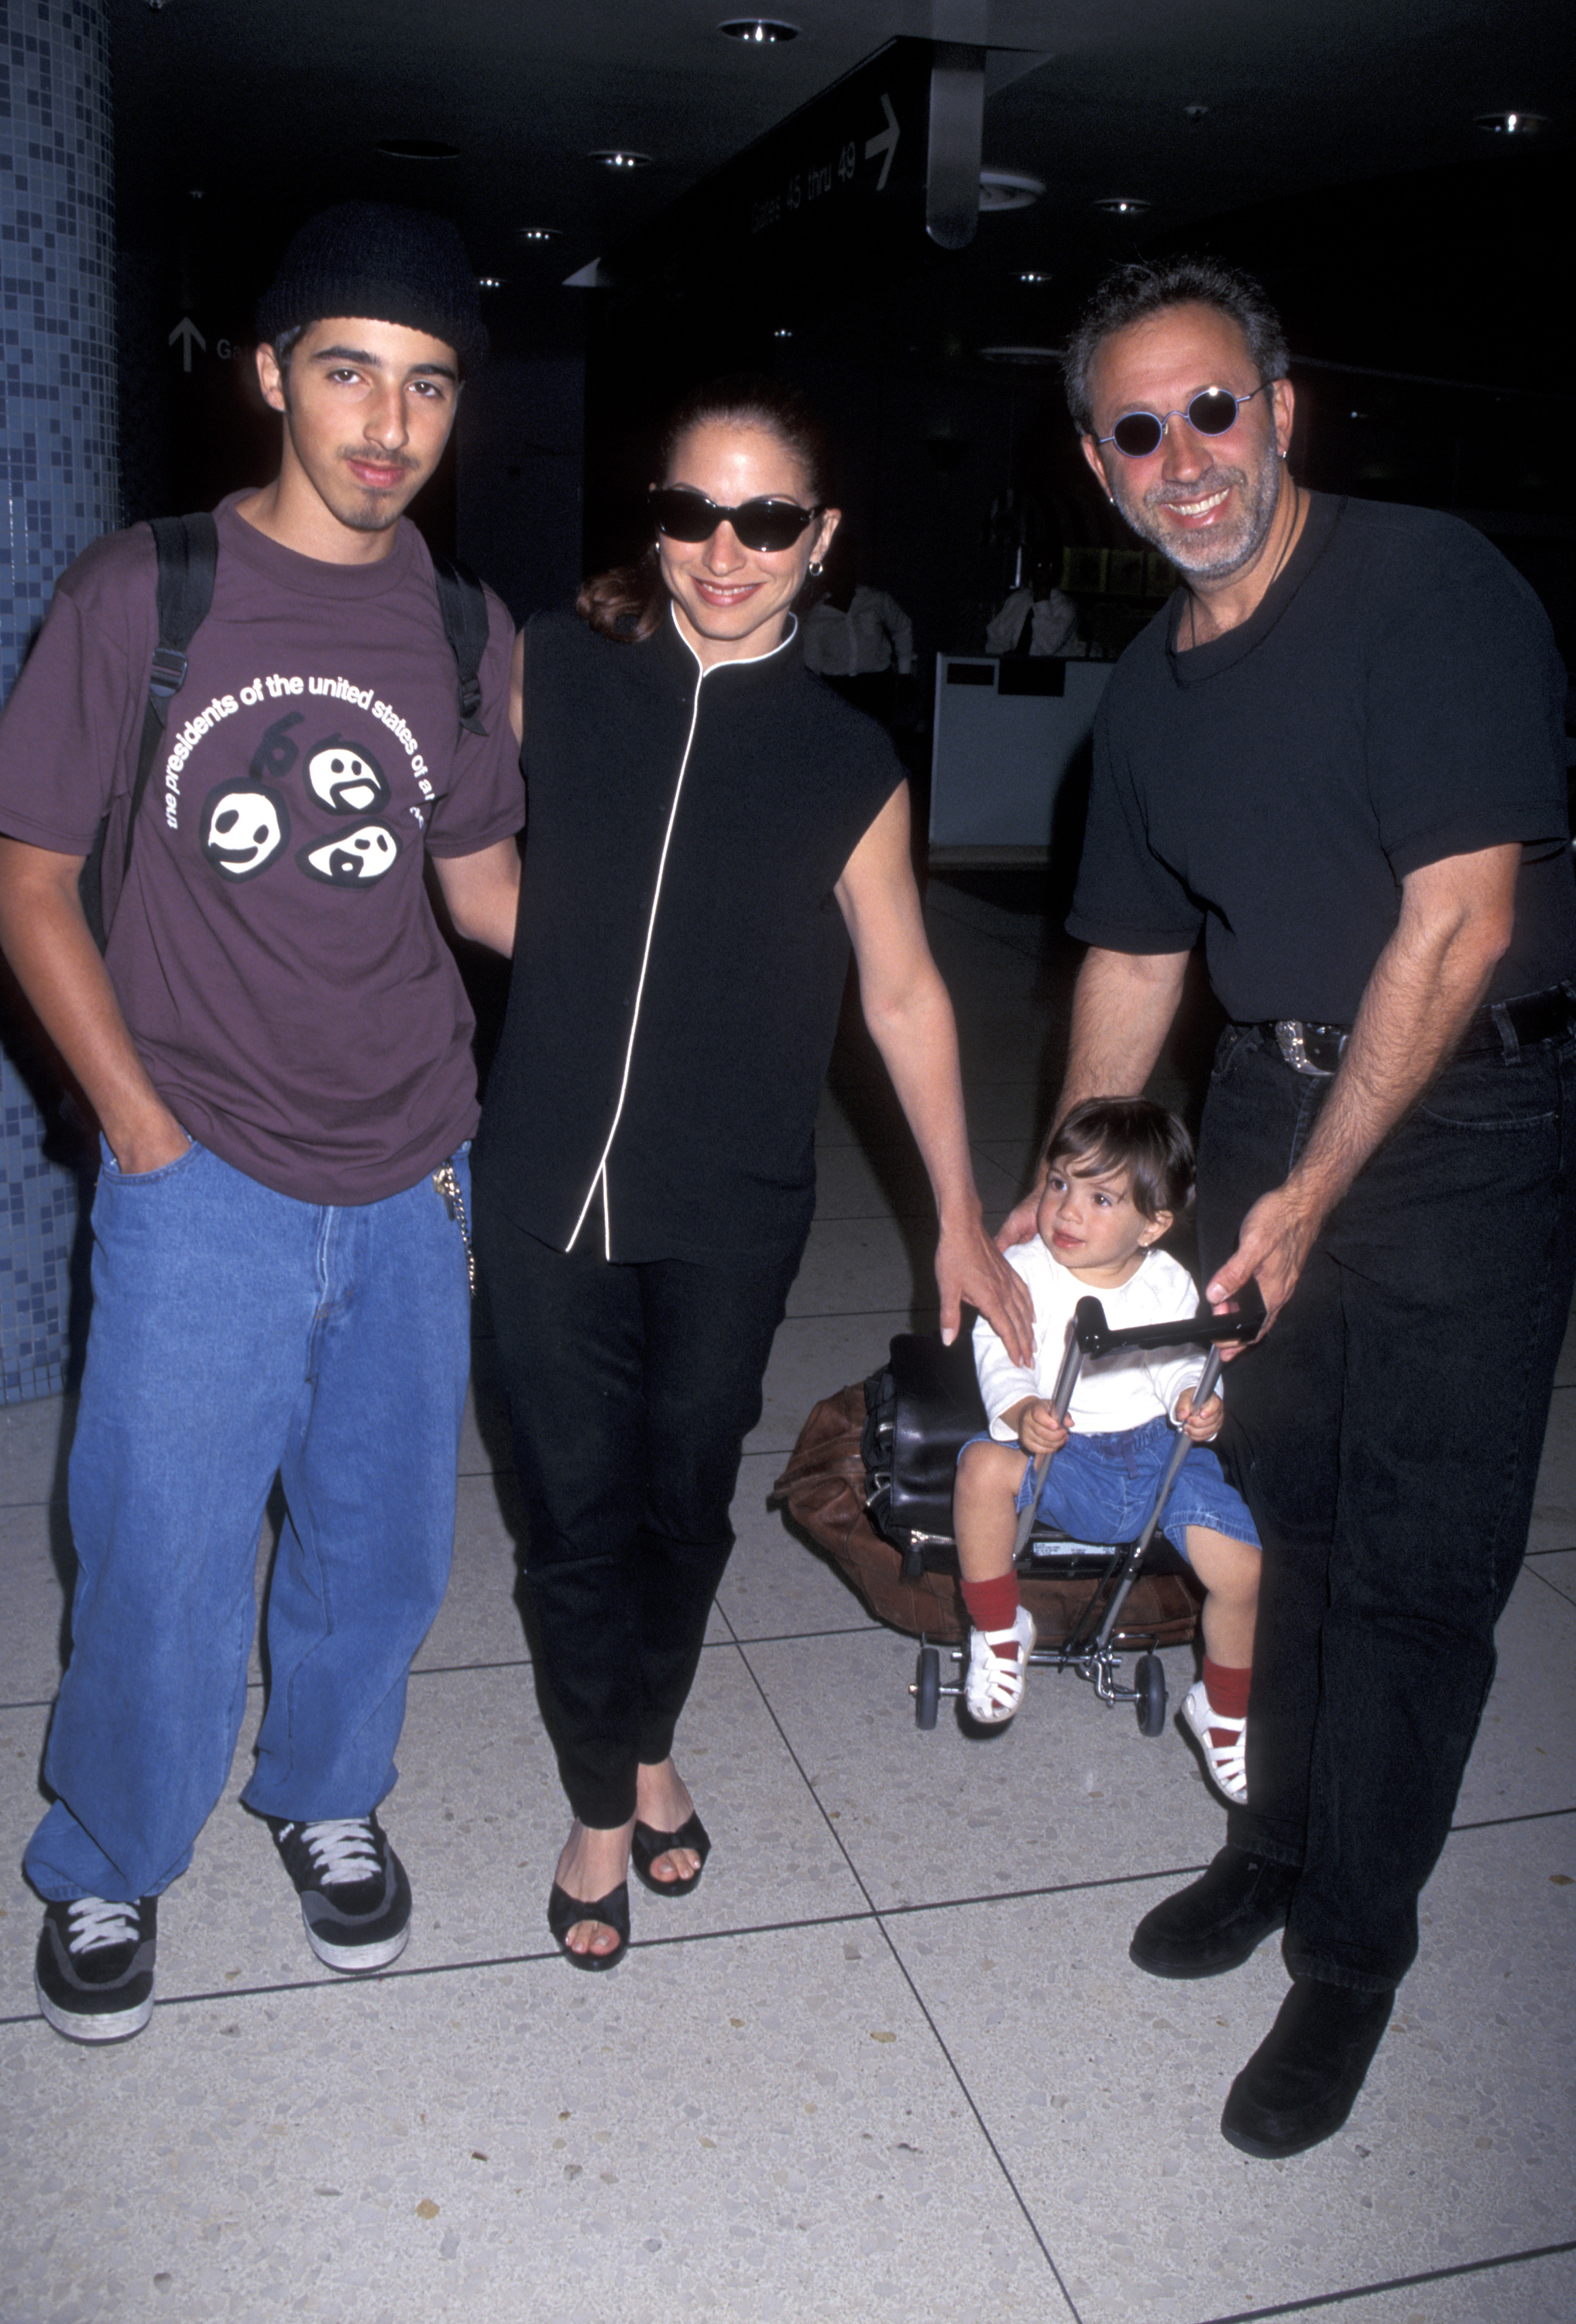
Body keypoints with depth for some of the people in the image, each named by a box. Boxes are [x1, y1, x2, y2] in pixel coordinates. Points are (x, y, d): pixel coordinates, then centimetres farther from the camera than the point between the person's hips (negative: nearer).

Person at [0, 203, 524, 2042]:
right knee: (161, 1558, 5)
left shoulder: (466, 632, 4)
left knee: (382, 1540, 15)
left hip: (409, 1182, 3)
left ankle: (325, 1792, 43)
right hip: (203, 1185, -3)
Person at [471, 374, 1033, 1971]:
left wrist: (959, 1217, 5)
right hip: (547, 1184, 0)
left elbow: (905, 995, 3)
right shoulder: (552, 670, -4)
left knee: (685, 1496, 14)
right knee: (576, 1506, 8)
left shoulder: (846, 764, -4)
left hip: (732, 1209, 0)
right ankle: (604, 1804, 31)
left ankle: (649, 1740, 42)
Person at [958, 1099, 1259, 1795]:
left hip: (1157, 1448, 2)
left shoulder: (1167, 1284, 4)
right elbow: (1001, 1358, -11)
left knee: (1243, 1572, -13)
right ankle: (999, 1631, -9)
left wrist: (1194, 1403, -18)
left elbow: (1179, 1366, 5)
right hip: (1059, 1451, -2)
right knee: (985, 1465, -35)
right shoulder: (1021, 1273, -3)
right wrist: (1023, 1412, -32)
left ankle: (1223, 1709, 20)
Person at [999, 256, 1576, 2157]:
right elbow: (1135, 954, 16)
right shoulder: (1149, 685, 8)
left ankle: (1350, 1952, 17)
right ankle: (1280, 1836, 36)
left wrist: (1314, 1189, -17)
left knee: (1414, 1552, -1)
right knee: (1282, 1492, 14)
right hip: (1270, 1098, 6)